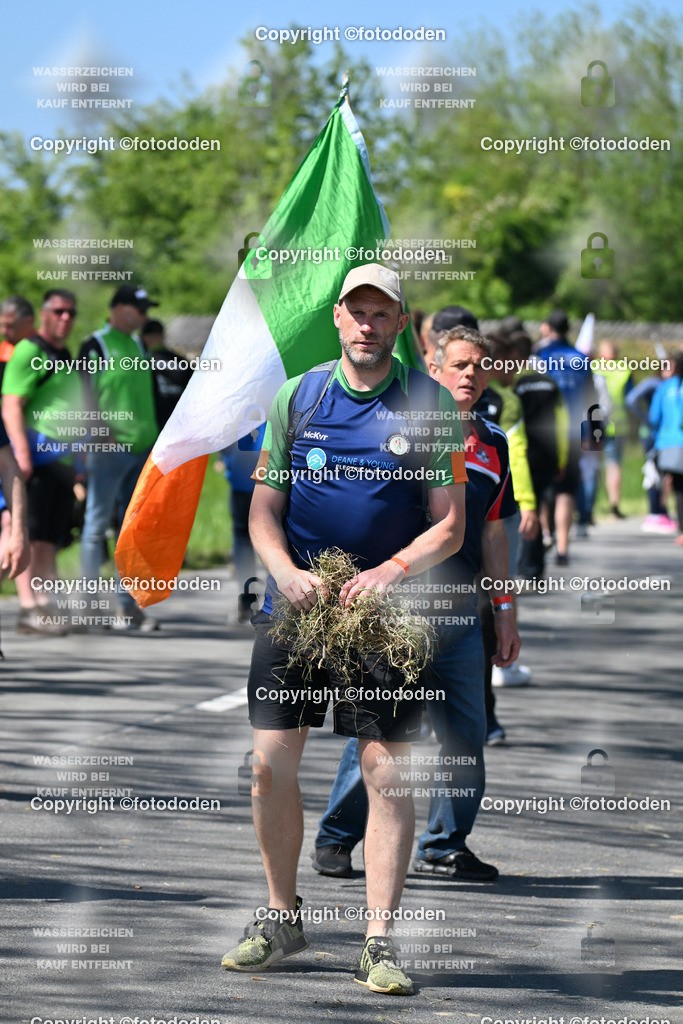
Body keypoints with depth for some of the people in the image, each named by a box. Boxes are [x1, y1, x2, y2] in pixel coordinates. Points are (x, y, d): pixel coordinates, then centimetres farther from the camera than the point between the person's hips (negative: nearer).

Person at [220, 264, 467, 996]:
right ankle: (282, 919, 19)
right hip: (293, 604, 2)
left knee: (388, 772, -6)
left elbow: (450, 525, -1)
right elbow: (263, 508, 7)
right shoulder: (295, 398, 6)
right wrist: (286, 573, -12)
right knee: (271, 763, 1)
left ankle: (379, 943, -1)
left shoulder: (432, 405, 0)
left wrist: (392, 571, -18)